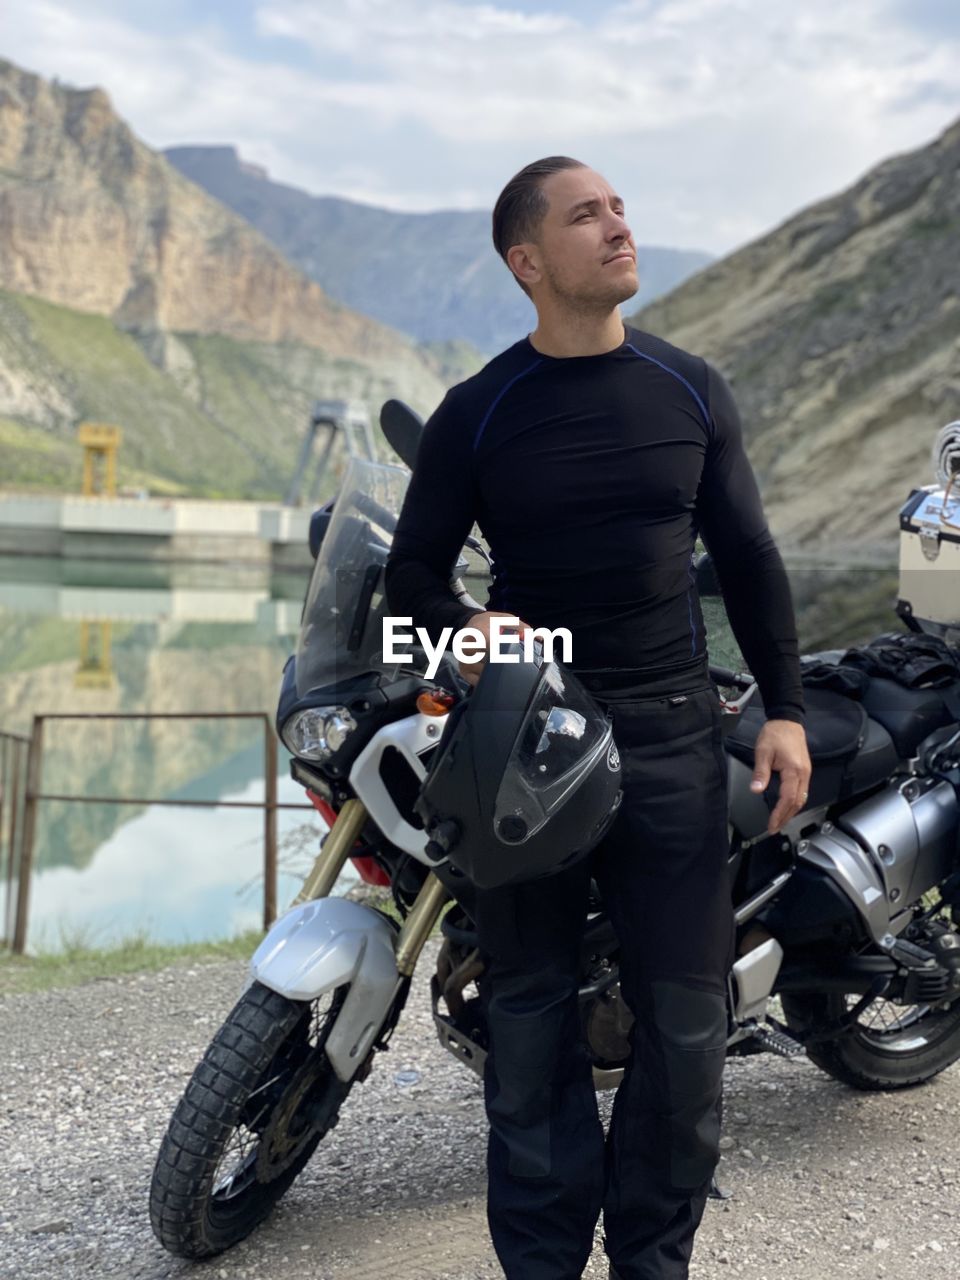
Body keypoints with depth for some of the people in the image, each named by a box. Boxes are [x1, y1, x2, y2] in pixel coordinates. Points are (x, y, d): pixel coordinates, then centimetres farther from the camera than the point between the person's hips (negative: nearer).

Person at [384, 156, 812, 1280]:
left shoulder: (691, 389, 7)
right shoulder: (476, 414, 0)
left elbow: (747, 554, 10)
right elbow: (411, 572, 2)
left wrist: (783, 707, 3)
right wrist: (463, 629, -20)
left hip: (670, 734, 2)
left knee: (685, 1017, 3)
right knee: (530, 1019, 6)